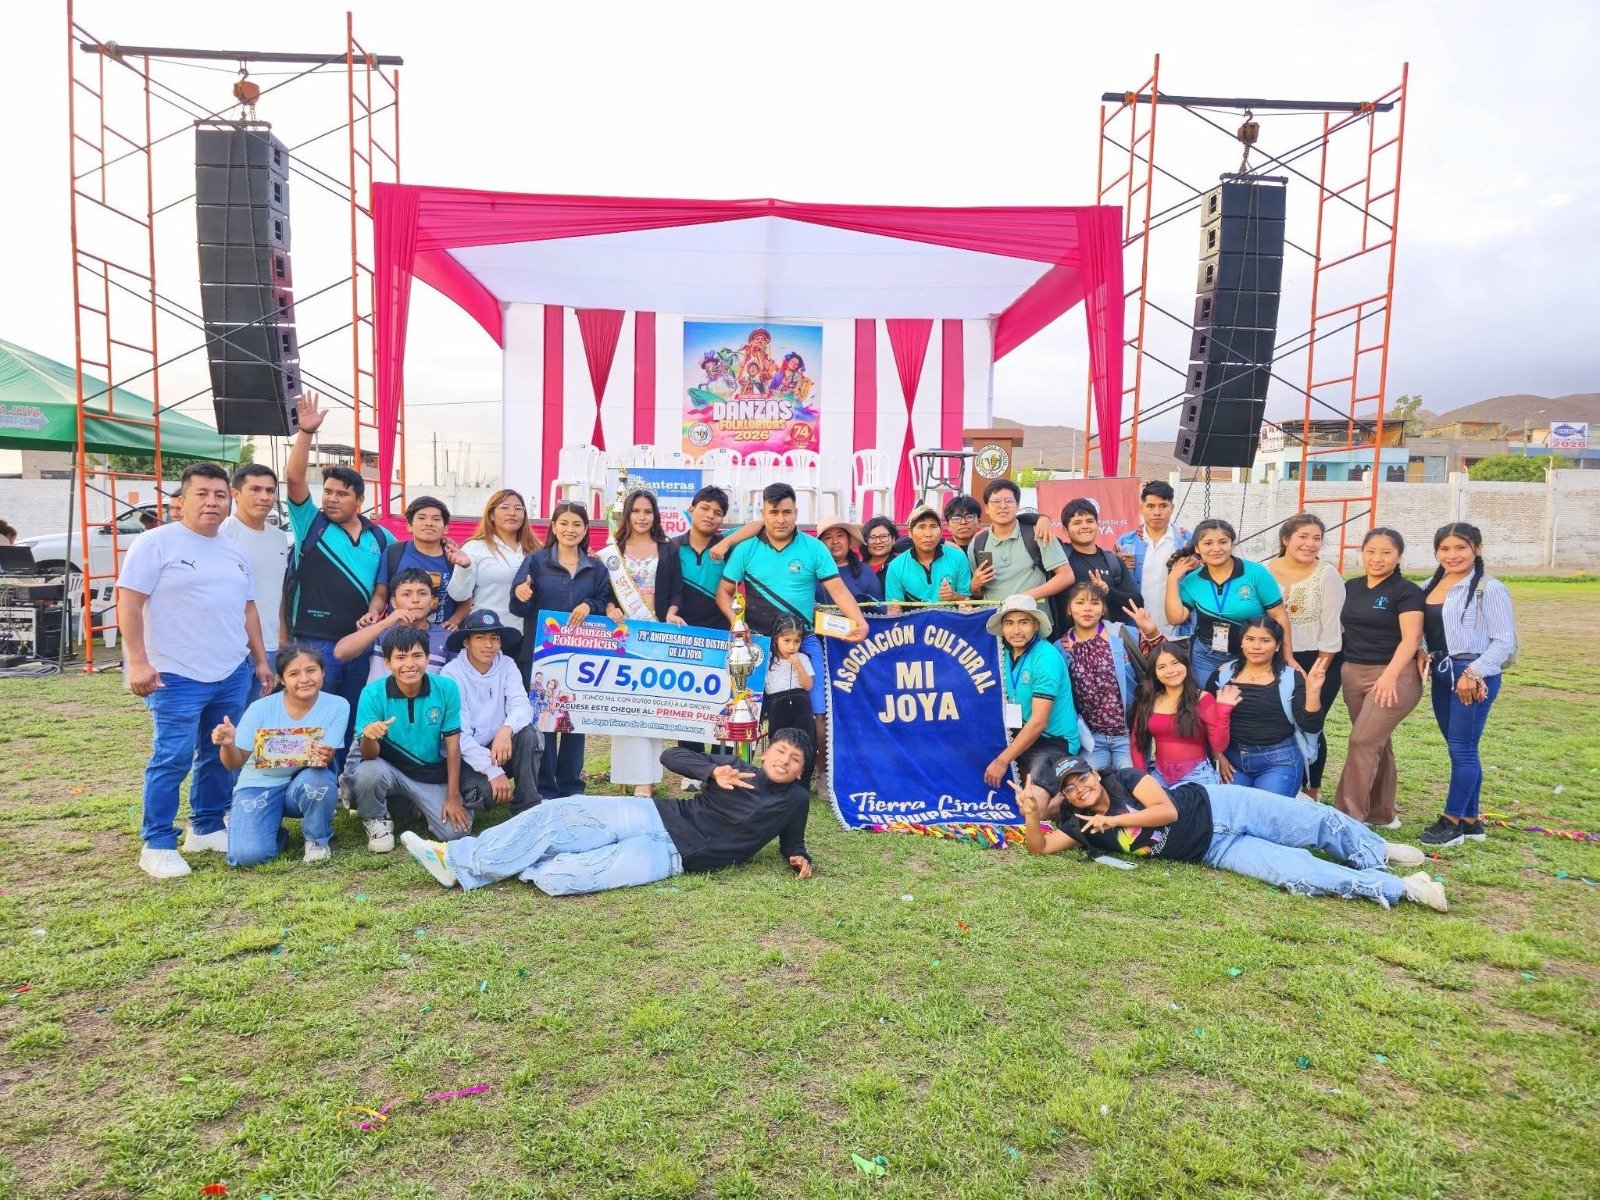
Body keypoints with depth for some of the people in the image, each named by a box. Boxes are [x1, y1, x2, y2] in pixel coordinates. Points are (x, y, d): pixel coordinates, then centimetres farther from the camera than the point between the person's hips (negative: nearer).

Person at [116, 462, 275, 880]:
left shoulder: (234, 551, 14)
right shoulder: (155, 543, -6)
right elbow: (129, 603, -11)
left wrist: (261, 660, 16)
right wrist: (138, 662, -17)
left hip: (233, 674, 7)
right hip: (178, 677, -6)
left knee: (221, 757, 13)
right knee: (171, 760, -4)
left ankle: (207, 828, 26)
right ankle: (157, 845, 7)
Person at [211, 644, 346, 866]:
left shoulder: (337, 706, -13)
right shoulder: (261, 708, -12)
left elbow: (325, 758, -17)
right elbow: (235, 763, -9)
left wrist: (324, 758, -42)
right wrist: (228, 744, -32)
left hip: (307, 785, 0)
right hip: (260, 785, 0)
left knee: (317, 780, -36)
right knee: (247, 855, -23)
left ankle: (317, 839, -5)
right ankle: (275, 831, 14)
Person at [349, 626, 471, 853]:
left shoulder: (446, 688, -15)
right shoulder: (373, 694, -17)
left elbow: (452, 745, -7)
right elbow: (370, 755, -18)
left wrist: (453, 797, -8)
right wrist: (369, 737, -42)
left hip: (432, 774, 1)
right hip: (389, 768, -1)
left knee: (456, 830, -16)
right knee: (366, 773, -35)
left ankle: (414, 804, 18)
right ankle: (377, 820, 0)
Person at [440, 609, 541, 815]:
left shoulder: (507, 665, -2)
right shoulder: (452, 673, -14)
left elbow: (522, 707, -17)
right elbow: (459, 735, -19)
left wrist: (507, 729, -40)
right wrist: (494, 772, -26)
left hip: (500, 749, 4)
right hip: (465, 755, -4)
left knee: (527, 732, -25)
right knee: (485, 792, -31)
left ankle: (528, 808, -13)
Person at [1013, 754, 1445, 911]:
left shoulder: (1124, 779, -8)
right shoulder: (1081, 825, -4)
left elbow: (1167, 809, -16)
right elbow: (1038, 848, -12)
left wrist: (1115, 819, -19)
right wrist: (1030, 814, -31)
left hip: (1216, 806, -1)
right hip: (1214, 850, 1)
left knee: (1319, 821, -6)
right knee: (1295, 872, -15)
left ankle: (1377, 853, 24)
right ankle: (1399, 888, -6)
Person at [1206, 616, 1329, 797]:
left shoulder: (1291, 678, -2)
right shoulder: (1224, 674, 3)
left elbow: (1311, 727, -9)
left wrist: (1312, 692, -23)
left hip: (1279, 761, -2)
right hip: (1231, 759, 2)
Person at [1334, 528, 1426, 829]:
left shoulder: (1406, 591, -6)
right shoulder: (1351, 587, 11)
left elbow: (1411, 637, -15)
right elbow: (1340, 626, 18)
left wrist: (1390, 674, -26)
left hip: (1393, 676, -6)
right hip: (1352, 674, 6)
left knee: (1362, 741, -12)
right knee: (1377, 743, 14)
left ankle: (1350, 817, -7)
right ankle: (1382, 814, 24)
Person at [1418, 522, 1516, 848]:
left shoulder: (1489, 589, -10)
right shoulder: (1430, 587, 9)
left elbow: (1505, 641, -12)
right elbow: (1426, 631, 14)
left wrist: (1473, 673, -17)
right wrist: (1424, 657, -5)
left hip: (1474, 676, -7)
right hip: (1442, 674, 7)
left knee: (1462, 748, -3)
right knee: (1461, 748, 13)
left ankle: (1452, 821, 6)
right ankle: (1470, 821, 22)